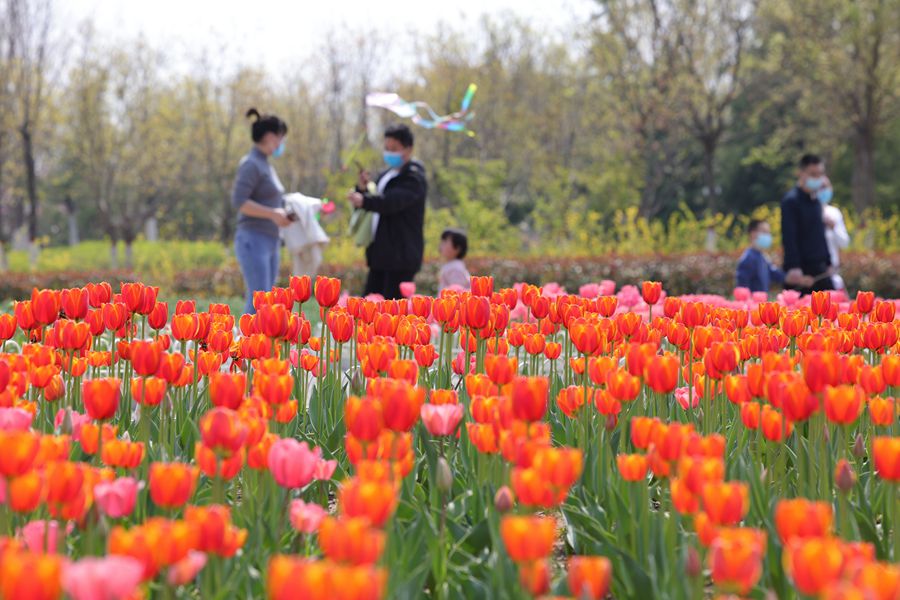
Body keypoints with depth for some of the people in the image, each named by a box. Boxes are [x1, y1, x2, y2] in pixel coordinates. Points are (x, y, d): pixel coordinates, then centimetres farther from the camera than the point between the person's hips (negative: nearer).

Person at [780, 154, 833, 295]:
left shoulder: (816, 202, 16)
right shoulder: (791, 201, -9)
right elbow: (789, 238, -16)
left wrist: (828, 263, 17)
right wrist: (793, 268, -24)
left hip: (819, 269, 8)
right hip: (801, 270, -8)